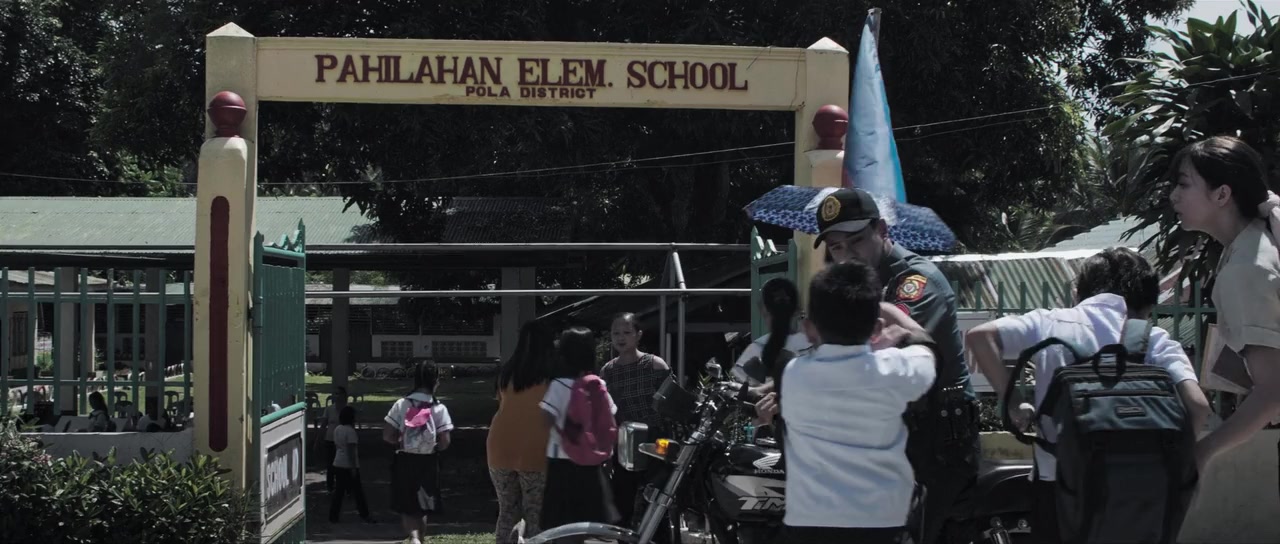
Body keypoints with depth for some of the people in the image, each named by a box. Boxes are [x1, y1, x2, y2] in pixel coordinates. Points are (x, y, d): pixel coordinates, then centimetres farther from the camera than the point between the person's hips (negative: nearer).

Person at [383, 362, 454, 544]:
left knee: (406, 507, 8)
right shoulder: (439, 409, -8)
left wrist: (402, 442, 10)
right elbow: (444, 443, -11)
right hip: (427, 463, 0)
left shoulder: (401, 405, -7)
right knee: (422, 507, 17)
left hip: (404, 462, 0)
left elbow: (387, 436, -8)